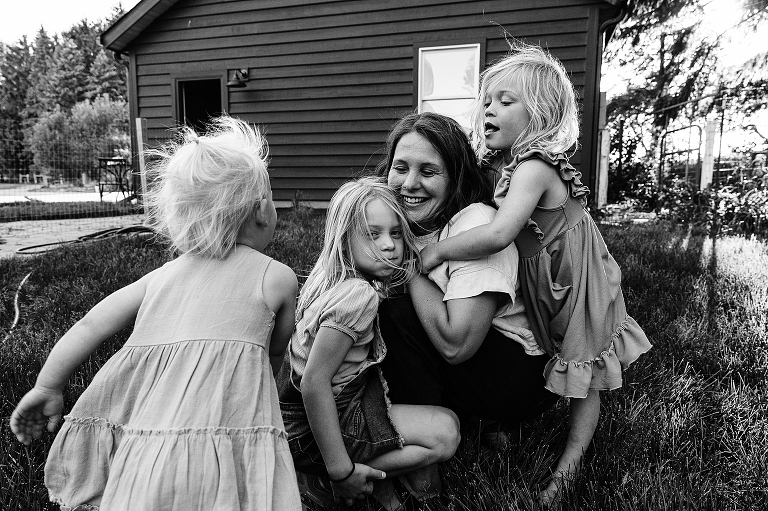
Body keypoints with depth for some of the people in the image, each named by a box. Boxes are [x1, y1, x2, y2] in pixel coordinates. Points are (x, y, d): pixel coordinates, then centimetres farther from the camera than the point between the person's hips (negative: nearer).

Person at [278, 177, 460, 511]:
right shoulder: (358, 295, -27)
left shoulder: (335, 280, 0)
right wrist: (341, 469, -24)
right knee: (444, 434, -16)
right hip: (309, 432, -9)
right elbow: (314, 382, -29)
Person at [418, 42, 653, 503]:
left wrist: (437, 251, -33)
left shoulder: (533, 168, -30)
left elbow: (499, 233, -43)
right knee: (576, 367, 21)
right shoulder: (524, 164, 0)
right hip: (550, 283, 9)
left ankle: (571, 463, 21)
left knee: (583, 372, 10)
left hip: (573, 284, -8)